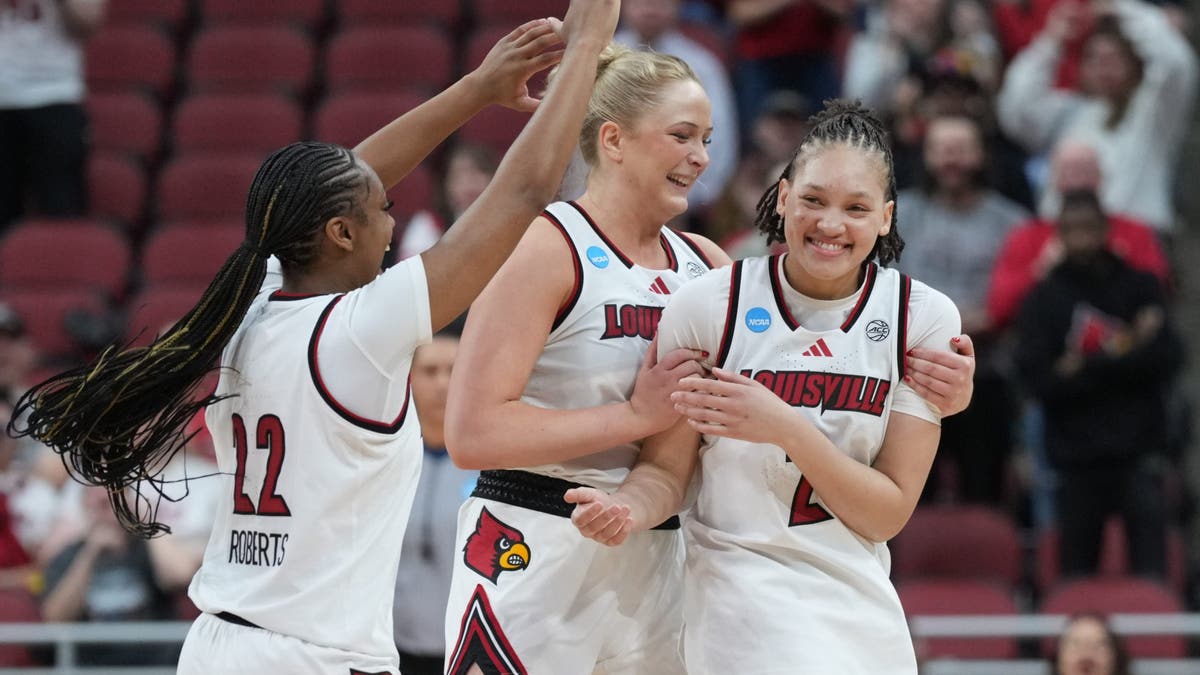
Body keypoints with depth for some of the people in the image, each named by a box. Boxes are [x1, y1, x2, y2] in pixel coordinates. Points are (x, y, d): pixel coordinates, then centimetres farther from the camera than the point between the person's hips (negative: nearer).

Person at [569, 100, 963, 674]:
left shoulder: (923, 317, -3)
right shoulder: (709, 305, -8)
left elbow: (889, 513, -5)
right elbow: (666, 469, 0)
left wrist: (787, 429, -20)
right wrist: (628, 512, -23)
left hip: (862, 605, 3)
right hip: (743, 591, -3)